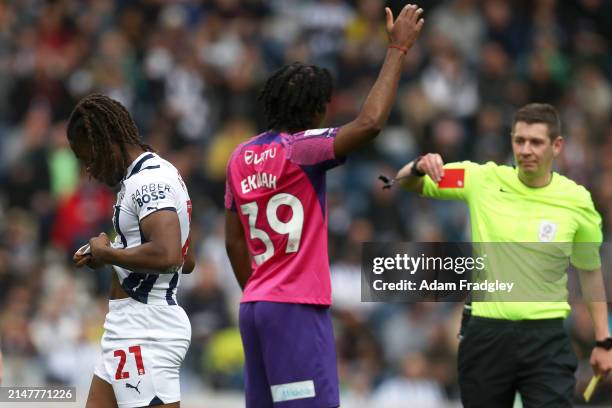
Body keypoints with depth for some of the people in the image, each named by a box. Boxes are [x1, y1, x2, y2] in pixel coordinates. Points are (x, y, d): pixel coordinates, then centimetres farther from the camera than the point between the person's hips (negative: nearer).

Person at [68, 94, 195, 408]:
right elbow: (186, 261, 25)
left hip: (144, 331, -11)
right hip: (133, 327, 11)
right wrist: (109, 255, 16)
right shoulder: (159, 174, 16)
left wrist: (106, 254, -15)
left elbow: (167, 256, -30)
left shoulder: (148, 182, -16)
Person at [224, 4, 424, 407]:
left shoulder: (241, 158, 12)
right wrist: (398, 49, -16)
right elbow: (369, 123, -23)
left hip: (255, 307, 8)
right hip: (297, 308, -8)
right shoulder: (299, 150, -11)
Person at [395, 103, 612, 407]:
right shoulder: (483, 180, -1)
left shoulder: (577, 200, -1)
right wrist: (420, 167, -16)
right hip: (485, 333, 1)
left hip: (546, 338, -1)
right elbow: (406, 183, 8)